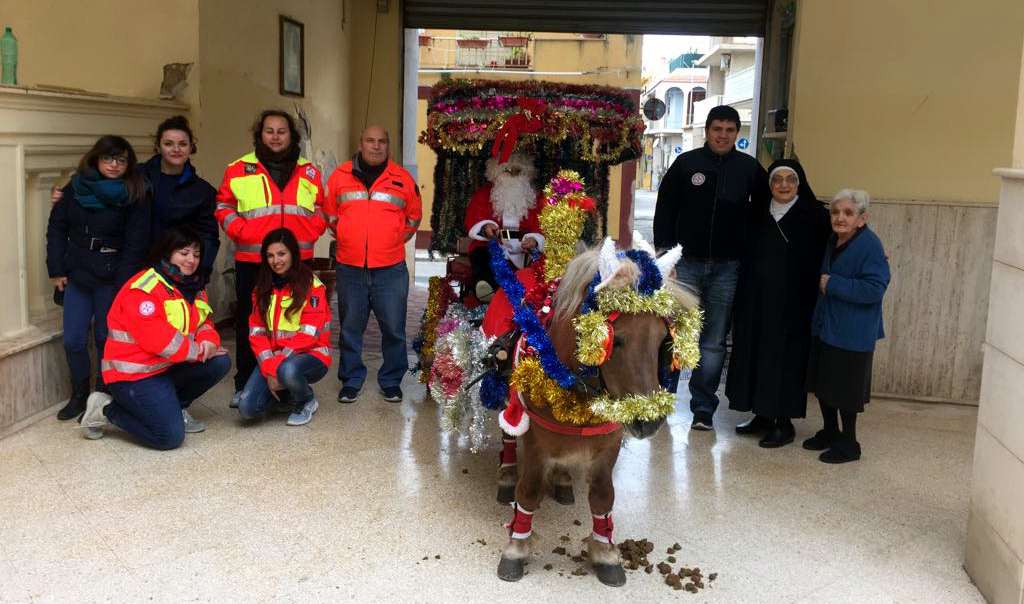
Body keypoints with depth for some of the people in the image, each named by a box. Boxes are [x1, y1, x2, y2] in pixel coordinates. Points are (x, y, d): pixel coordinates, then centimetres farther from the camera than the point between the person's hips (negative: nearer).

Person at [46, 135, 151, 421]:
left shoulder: (135, 197, -8)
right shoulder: (75, 188, 3)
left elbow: (135, 244, -10)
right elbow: (56, 229, 7)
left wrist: (122, 284, -14)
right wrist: (57, 270, 1)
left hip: (112, 279, -4)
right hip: (76, 276, 4)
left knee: (106, 339, 2)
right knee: (73, 340, 6)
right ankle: (79, 395, 24)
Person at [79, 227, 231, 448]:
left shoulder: (195, 288, 10)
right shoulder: (144, 287, -17)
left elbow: (203, 323, 10)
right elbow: (154, 337, -26)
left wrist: (208, 341, -15)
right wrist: (196, 350, -20)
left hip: (169, 366, 8)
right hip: (134, 373, -8)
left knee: (220, 362, -9)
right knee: (171, 436, -18)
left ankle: (172, 407, 8)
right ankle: (106, 410, 3)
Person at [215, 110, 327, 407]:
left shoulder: (308, 172, 11)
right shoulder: (239, 170, 4)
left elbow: (321, 210, 15)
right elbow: (224, 207, 5)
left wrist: (308, 235, -1)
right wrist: (241, 233, -9)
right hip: (251, 262, -1)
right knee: (249, 322, 5)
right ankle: (244, 385, 15)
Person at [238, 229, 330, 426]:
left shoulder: (312, 285, -8)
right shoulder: (262, 287, 8)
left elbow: (308, 334, -15)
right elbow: (257, 333, 2)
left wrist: (278, 367, -20)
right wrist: (269, 368, -13)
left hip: (310, 354, -4)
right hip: (273, 359, 4)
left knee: (288, 370, -40)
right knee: (247, 408, -18)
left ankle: (306, 402, -4)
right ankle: (282, 392, 15)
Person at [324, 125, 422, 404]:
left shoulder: (403, 178, 5)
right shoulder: (340, 176, 6)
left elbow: (414, 217, 15)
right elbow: (329, 214, 15)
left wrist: (395, 241, 7)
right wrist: (347, 240, 8)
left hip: (390, 268, -1)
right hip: (350, 267, 1)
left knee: (393, 328, 3)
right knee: (350, 328, 9)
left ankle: (391, 381, 17)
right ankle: (351, 380, 21)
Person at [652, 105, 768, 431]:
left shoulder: (750, 168, 5)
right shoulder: (686, 163, 1)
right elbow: (664, 212, 1)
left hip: (727, 267, 1)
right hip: (686, 263, -1)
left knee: (714, 341, 5)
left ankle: (703, 408, 12)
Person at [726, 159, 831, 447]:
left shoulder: (815, 215, -4)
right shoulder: (758, 213, 9)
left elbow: (824, 257, -7)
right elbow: (748, 256, 12)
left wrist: (816, 298, -16)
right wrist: (743, 298, 5)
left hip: (793, 302, -5)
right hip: (757, 299, 5)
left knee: (786, 357, 0)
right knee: (755, 352, 9)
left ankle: (785, 422, 10)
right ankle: (763, 415, 22)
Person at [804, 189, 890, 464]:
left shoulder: (869, 246, -17)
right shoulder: (833, 241, 8)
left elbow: (874, 288, -25)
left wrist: (833, 284, -21)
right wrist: (824, 284, 3)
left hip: (852, 333, -8)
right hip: (825, 326, 8)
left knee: (845, 388, 2)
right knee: (821, 382, 16)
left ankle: (848, 443, 18)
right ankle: (830, 432, 34)